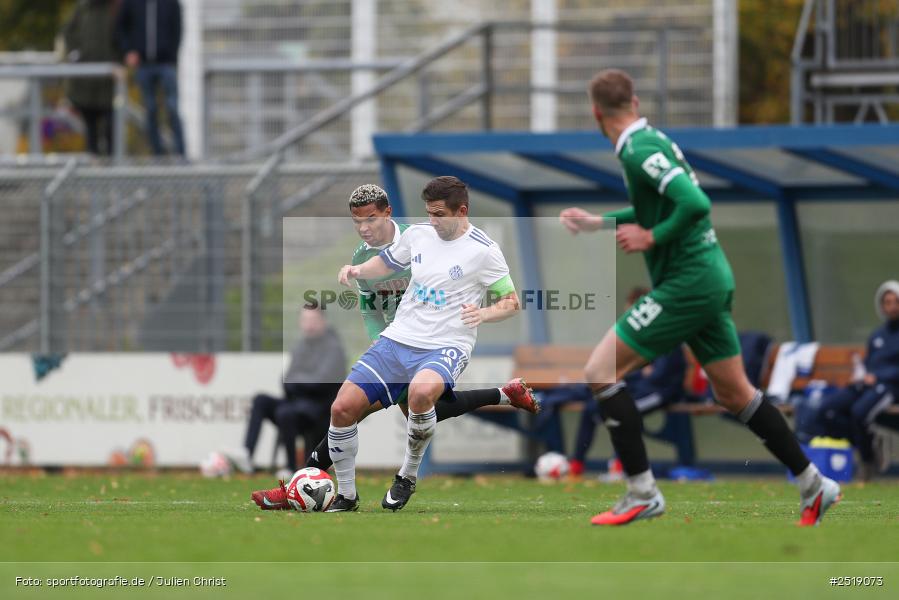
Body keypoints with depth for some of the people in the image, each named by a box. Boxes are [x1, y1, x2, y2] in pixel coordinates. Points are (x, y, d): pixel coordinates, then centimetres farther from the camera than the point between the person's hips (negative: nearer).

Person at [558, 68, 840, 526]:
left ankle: (642, 493, -8)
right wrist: (597, 223, 28)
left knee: (601, 372, -8)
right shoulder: (653, 141, 13)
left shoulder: (639, 150, -16)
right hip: (710, 279, 10)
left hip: (687, 284, -10)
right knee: (734, 393, 16)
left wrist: (652, 237, -17)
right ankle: (813, 485, 20)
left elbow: (695, 203, -28)